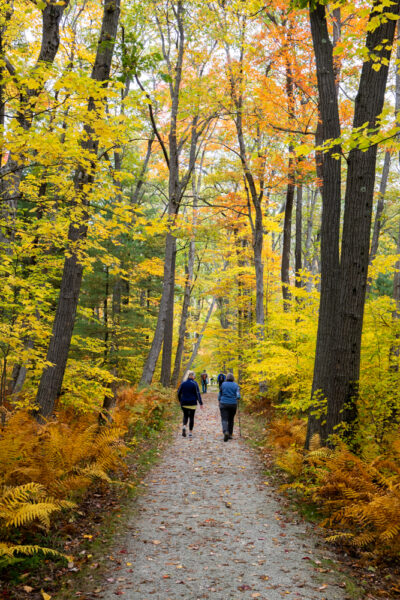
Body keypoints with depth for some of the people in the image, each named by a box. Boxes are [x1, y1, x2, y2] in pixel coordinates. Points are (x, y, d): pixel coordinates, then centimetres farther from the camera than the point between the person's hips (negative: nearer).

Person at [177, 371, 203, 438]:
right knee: (191, 417, 9)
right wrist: (200, 403, -11)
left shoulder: (183, 383, 1)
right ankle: (190, 432, 8)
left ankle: (184, 426, -11)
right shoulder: (195, 383, -8)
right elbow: (198, 393, -12)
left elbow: (179, 393, 5)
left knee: (185, 415, 17)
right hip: (192, 403, -2)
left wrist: (180, 400, 19)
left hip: (184, 403, 2)